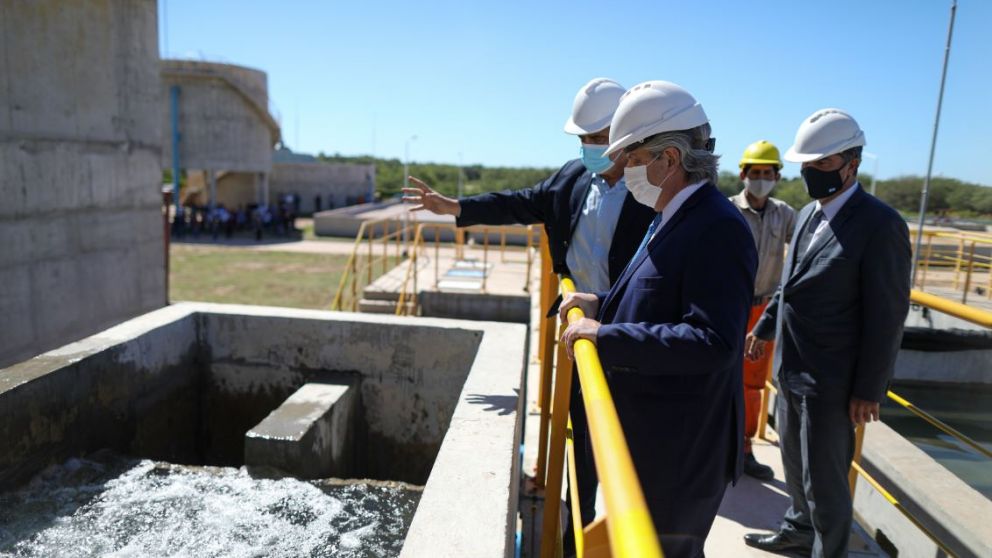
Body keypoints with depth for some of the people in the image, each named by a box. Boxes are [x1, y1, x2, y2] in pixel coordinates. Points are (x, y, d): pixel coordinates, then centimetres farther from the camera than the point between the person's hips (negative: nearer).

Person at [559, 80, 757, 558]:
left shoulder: (719, 229, -23)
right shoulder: (670, 218, 8)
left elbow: (712, 342, -32)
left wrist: (605, 335, -29)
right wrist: (601, 305, 3)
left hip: (678, 451, -10)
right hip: (647, 437, 10)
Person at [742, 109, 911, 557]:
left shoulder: (880, 224, -17)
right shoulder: (808, 214, 8)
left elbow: (887, 316, -17)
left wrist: (869, 390, -15)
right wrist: (765, 327, 19)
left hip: (830, 382, -8)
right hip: (791, 370, 8)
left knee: (824, 479, 7)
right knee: (795, 463, 24)